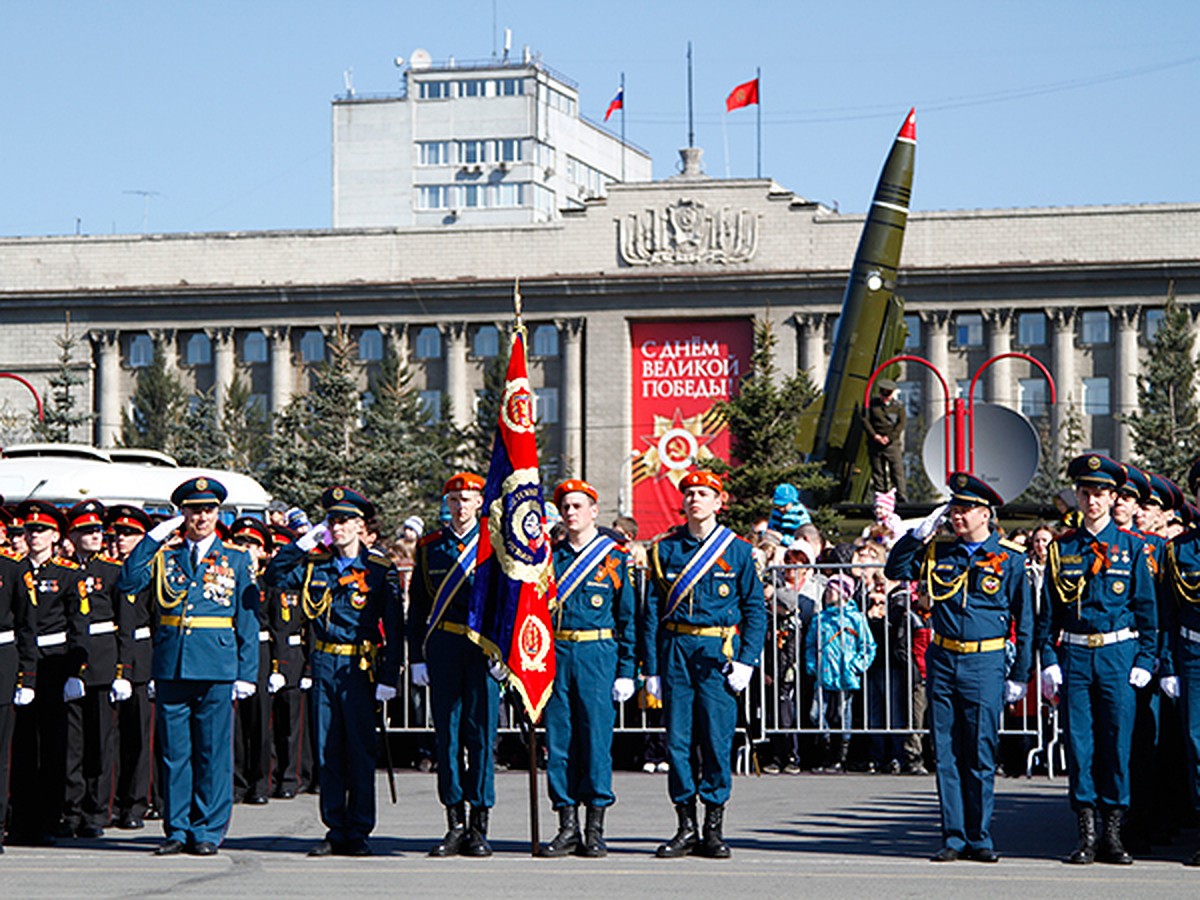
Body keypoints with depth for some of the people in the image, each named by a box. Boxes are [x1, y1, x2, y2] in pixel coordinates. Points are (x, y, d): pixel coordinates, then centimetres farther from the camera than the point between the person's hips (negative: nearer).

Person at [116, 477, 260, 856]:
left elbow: (248, 621, 6)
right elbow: (126, 583, -5)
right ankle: (177, 829, 12)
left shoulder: (237, 559, 8)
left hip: (217, 667, -1)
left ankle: (208, 831, 7)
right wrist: (154, 537, -6)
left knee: (213, 752, 1)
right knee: (174, 751, 4)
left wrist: (246, 673, -1)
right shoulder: (164, 555, 11)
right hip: (171, 665, 1)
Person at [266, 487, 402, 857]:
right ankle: (335, 830, 12)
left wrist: (388, 677, -9)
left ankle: (358, 833, 6)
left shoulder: (380, 570, -2)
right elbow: (275, 577, 4)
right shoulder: (315, 565, 9)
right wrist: (304, 543, -3)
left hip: (360, 669, -4)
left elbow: (393, 627, -3)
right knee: (327, 752, 5)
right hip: (324, 665, 4)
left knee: (360, 752, -1)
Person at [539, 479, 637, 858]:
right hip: (556, 656, 3)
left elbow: (629, 617, 3)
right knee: (558, 741, 2)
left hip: (598, 656, -3)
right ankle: (567, 828, 8)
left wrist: (626, 671, -3)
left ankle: (595, 830, 3)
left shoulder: (615, 557, 3)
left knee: (596, 739, -4)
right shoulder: (550, 555, 11)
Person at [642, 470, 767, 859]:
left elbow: (755, 608, 4)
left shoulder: (737, 550, 4)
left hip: (718, 652, -2)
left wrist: (746, 661, -6)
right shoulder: (665, 549, 8)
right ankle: (686, 828, 9)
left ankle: (714, 828, 5)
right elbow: (652, 611, 8)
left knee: (717, 739, -3)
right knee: (678, 740, 1)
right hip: (676, 651, 2)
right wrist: (652, 667, 2)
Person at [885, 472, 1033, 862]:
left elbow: (1024, 620, 2)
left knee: (980, 756, -1)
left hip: (984, 663, -3)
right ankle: (953, 837, 10)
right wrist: (921, 533, -2)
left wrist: (1019, 676, 0)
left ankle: (979, 837, 8)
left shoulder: (1010, 558, -1)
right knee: (947, 754, 4)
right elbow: (895, 570, 9)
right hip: (942, 660, 3)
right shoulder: (938, 551, 8)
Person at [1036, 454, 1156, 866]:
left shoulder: (1132, 547, 3)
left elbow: (1146, 608, 4)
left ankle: (1113, 834, 7)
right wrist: (1049, 661, 2)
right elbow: (1048, 610, 10)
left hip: (1119, 656, -1)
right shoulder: (1061, 548, 8)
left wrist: (1144, 661, -3)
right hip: (1074, 657, 2)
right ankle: (1086, 834, 6)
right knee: (1079, 744, 1)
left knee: (1118, 743, -1)